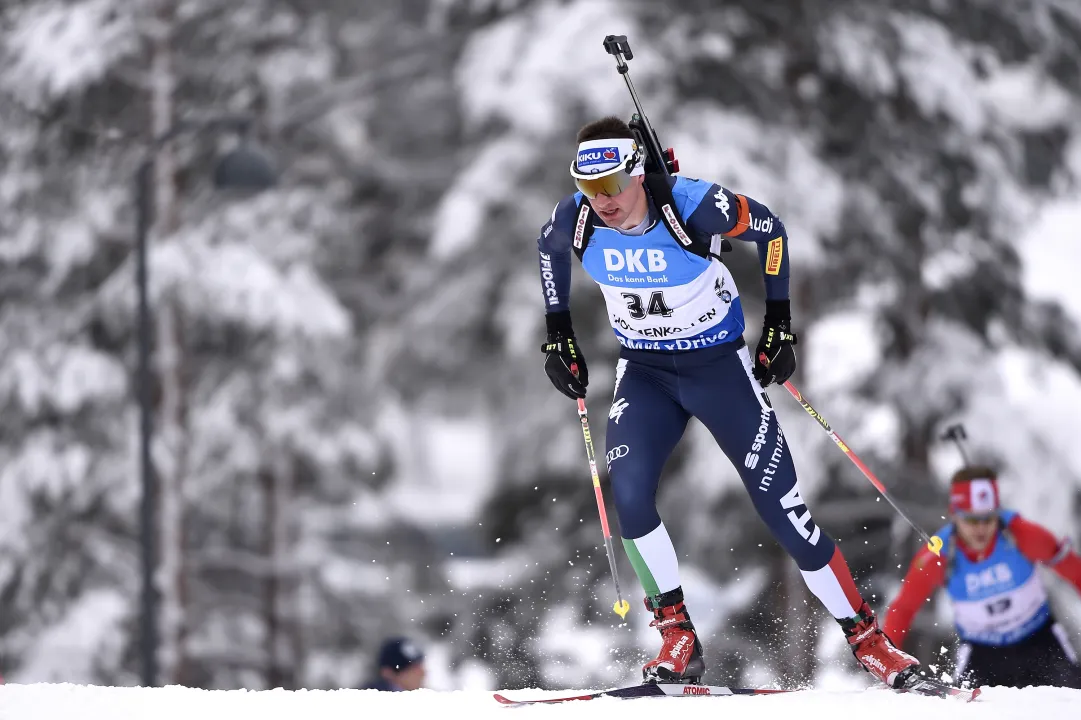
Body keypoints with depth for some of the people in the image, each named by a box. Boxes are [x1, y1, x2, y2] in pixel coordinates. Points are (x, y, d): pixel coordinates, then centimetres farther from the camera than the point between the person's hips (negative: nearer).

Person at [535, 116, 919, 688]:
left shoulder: (693, 207, -27)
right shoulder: (576, 219, -16)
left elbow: (771, 231, -9)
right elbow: (549, 250, 9)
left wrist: (778, 323, -6)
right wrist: (557, 334, 9)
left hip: (719, 365, -3)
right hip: (644, 371, 3)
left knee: (779, 503, -5)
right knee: (628, 490, -21)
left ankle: (868, 640, 6)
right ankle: (678, 641, -8)